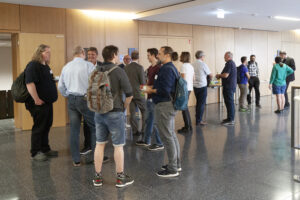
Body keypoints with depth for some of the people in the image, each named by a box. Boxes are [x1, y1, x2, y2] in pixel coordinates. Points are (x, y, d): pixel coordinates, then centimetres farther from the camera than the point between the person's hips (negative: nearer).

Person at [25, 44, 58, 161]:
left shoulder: (46, 66, 16)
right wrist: (37, 100, -24)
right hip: (39, 104, -9)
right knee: (38, 128, -1)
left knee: (46, 126, 15)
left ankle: (45, 149, 27)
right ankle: (35, 153, 10)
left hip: (48, 102, 9)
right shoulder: (33, 65, -14)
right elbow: (29, 83, -24)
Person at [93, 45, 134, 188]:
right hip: (115, 113, -5)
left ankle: (97, 177, 20)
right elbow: (129, 94, -13)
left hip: (99, 112, 5)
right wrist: (124, 107, 3)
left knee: (100, 144, 13)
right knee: (118, 146, 5)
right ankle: (120, 178, 14)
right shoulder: (119, 71, -12)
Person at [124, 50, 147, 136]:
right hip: (138, 93, -5)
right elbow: (143, 82, -13)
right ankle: (144, 130, 7)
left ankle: (135, 131, 12)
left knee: (132, 112, 8)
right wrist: (144, 87, 6)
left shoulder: (126, 67, 3)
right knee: (144, 111, 8)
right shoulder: (140, 67, -13)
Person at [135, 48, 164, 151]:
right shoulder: (150, 68, 13)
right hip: (150, 97, 9)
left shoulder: (158, 68, -15)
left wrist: (148, 88, -16)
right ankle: (146, 141, 31)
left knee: (155, 122, -1)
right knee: (148, 120, 18)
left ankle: (159, 143, 11)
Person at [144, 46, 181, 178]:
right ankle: (176, 164, 27)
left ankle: (172, 169, 4)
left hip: (164, 105, -11)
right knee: (172, 135, 17)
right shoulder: (172, 67, 15)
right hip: (170, 104, 11)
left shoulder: (166, 69, -17)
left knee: (167, 137, -4)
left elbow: (165, 90, -24)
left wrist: (151, 90, -10)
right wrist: (152, 87, 14)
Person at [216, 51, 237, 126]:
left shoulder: (229, 64, -16)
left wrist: (219, 75, -5)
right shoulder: (232, 63, 17)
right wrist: (220, 76, 16)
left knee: (229, 103, -8)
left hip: (229, 86, -11)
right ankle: (230, 118, 22)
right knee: (229, 102, 15)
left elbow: (225, 75, -23)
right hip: (231, 86, 11)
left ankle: (231, 120, -5)